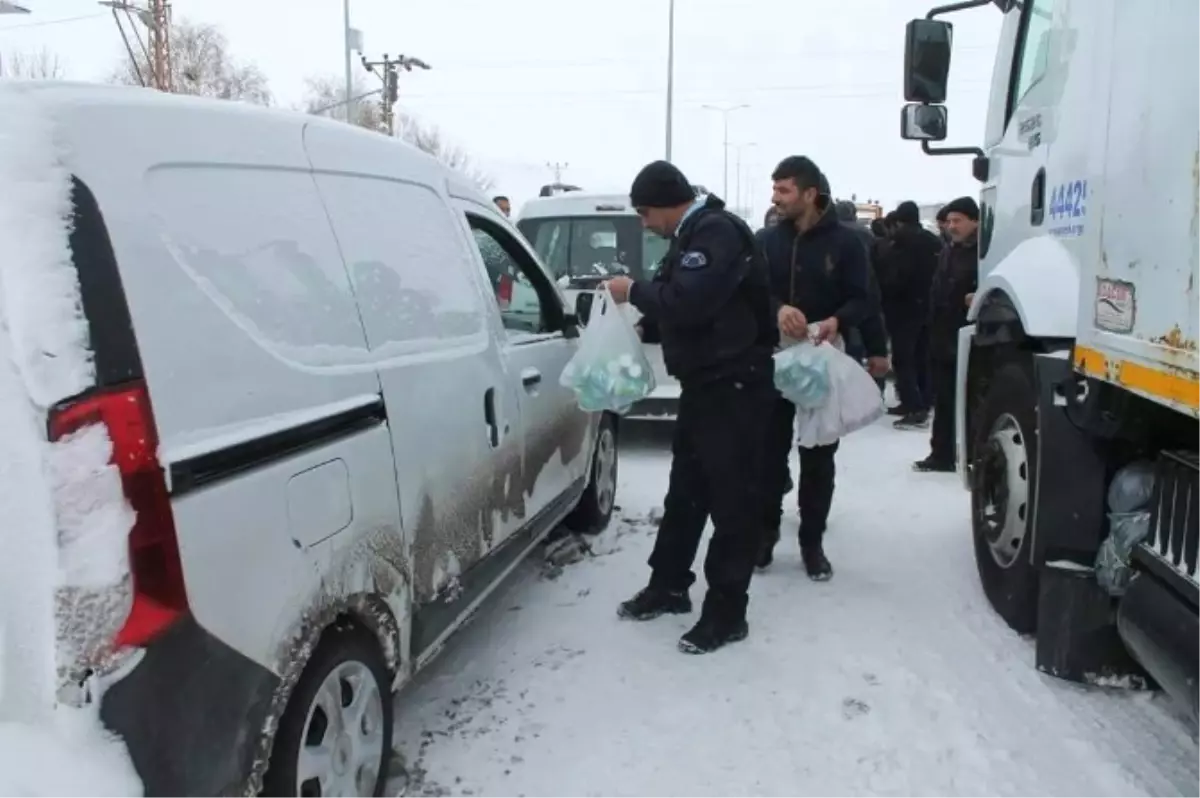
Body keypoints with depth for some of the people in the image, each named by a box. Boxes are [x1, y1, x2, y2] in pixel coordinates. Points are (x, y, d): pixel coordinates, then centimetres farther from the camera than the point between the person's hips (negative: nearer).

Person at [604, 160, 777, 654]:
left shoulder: (719, 231, -17)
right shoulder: (694, 235, 14)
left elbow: (688, 301, -29)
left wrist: (634, 291, -14)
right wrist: (643, 325, 8)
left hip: (735, 386, -10)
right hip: (704, 383, 10)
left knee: (731, 498, -2)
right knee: (685, 490, 17)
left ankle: (726, 612, 8)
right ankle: (669, 586, 30)